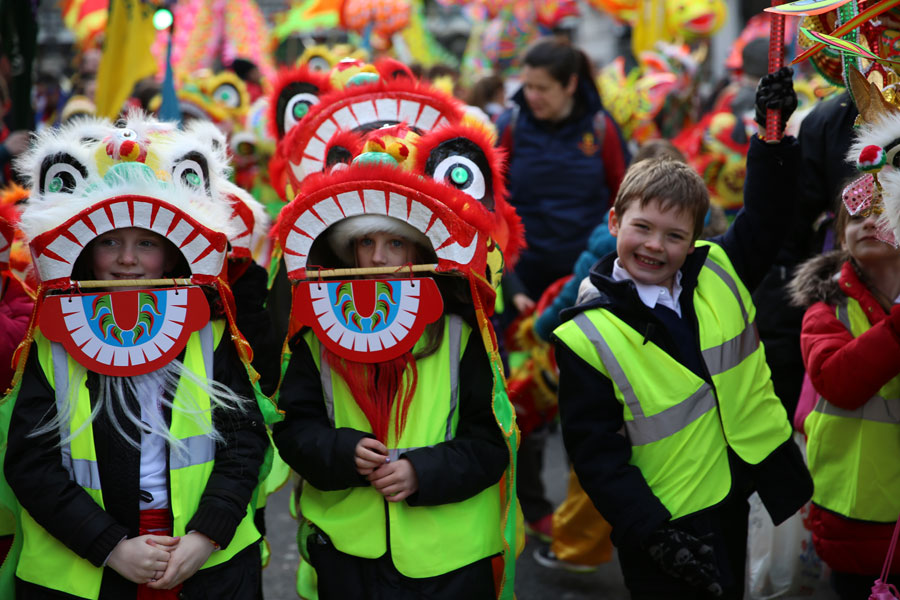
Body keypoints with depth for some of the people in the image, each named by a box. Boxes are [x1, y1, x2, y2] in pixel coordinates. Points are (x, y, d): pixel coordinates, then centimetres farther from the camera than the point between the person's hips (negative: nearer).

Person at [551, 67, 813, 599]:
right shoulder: (587, 336, -16)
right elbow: (595, 452, -16)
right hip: (667, 523, -5)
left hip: (744, 502, 6)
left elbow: (764, 219, 8)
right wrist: (652, 532, -21)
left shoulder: (720, 275, -1)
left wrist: (774, 133, -5)